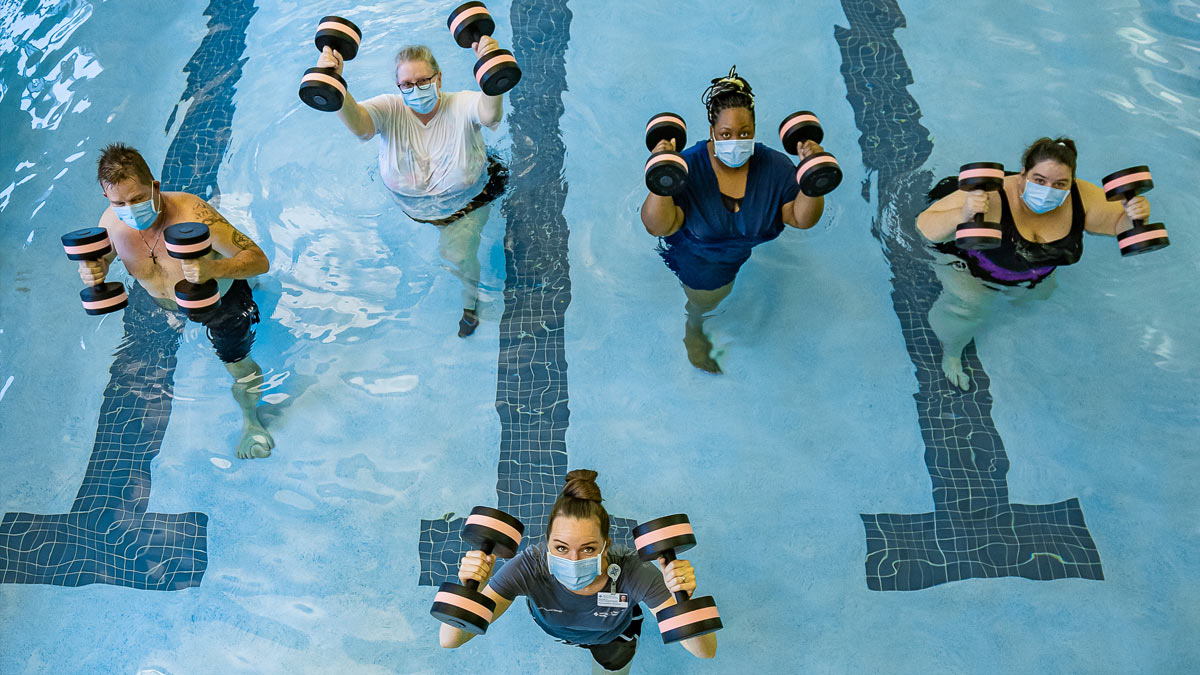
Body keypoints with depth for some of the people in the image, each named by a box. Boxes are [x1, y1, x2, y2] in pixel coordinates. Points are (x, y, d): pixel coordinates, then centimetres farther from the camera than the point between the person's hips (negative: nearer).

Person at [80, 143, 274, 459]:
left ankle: (250, 419, 39)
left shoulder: (192, 213, -43)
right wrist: (91, 273, -30)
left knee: (237, 364, 7)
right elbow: (97, 262, -5)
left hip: (221, 300, -5)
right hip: (166, 304, 5)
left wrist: (213, 270, -62)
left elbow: (259, 261, -43)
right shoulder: (111, 222, -28)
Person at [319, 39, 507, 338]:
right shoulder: (390, 111, -25)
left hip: (467, 205, -3)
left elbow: (490, 114, -53)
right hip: (412, 206, 3)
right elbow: (357, 123, -47)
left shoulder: (461, 106, -29)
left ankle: (470, 303, 26)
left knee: (457, 254, -9)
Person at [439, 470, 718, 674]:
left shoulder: (632, 572, -44)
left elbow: (706, 652, -43)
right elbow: (450, 641, -41)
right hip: (554, 628, 1)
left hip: (613, 634, -1)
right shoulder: (531, 566, -42)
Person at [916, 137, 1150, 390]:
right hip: (971, 261, -6)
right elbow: (926, 226, -47)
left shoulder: (1082, 198, -27)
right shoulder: (990, 200, -44)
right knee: (967, 305, -21)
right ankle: (951, 353, 11)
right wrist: (962, 216, -67)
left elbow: (1118, 221, -9)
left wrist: (1134, 217, -34)